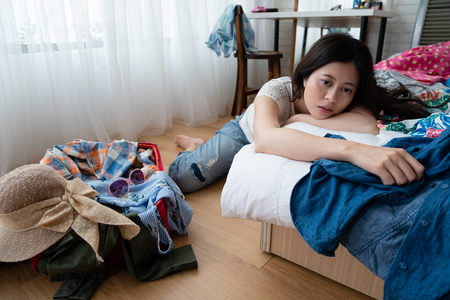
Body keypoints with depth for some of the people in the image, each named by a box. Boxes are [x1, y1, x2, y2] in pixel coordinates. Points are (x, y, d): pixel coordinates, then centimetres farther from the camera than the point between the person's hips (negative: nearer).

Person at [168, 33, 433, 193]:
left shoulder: (348, 103, -27)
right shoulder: (277, 90, -40)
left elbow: (368, 125, -49)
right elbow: (264, 138, -62)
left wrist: (299, 119, -43)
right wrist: (351, 149, -74)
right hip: (243, 134, -3)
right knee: (180, 179, -8)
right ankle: (195, 146, 26)